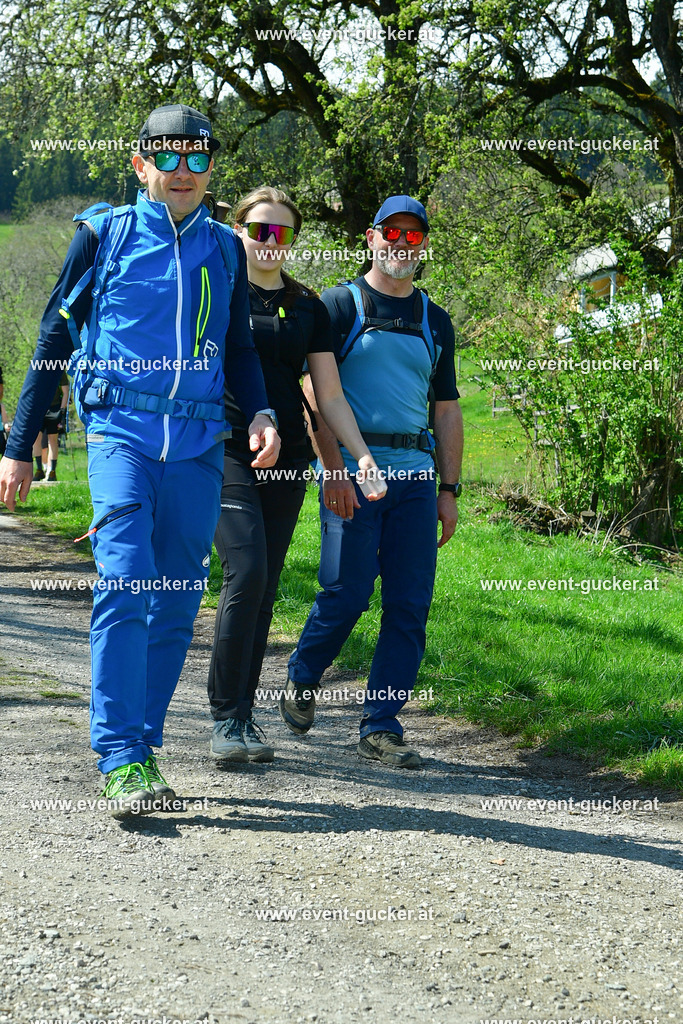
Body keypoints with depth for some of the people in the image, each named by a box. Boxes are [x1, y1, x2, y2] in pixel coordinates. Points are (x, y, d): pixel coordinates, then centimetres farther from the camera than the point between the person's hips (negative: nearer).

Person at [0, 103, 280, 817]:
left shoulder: (225, 250, 15)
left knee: (176, 606, 3)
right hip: (121, 430, -4)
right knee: (124, 586, -18)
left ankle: (140, 747, 13)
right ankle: (121, 759, -18)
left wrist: (260, 413, 4)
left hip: (198, 444, 4)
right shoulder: (104, 235, 6)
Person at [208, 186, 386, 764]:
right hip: (226, 451, -4)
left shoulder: (308, 308, 13)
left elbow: (330, 396, 13)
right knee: (246, 572, -18)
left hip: (287, 458, 4)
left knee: (265, 589, 4)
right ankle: (226, 718, -11)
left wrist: (362, 454, 1)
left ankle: (244, 716, 12)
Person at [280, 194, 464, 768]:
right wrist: (335, 470, -14)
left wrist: (449, 490, 12)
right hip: (352, 470, -4)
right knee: (347, 593, -9)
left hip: (415, 476, 4)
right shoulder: (341, 306, 3)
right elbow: (317, 394, -4)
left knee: (411, 606, -2)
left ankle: (382, 728, 4)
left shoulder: (435, 321, 18)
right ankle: (302, 679, 19)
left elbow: (447, 409, 19)